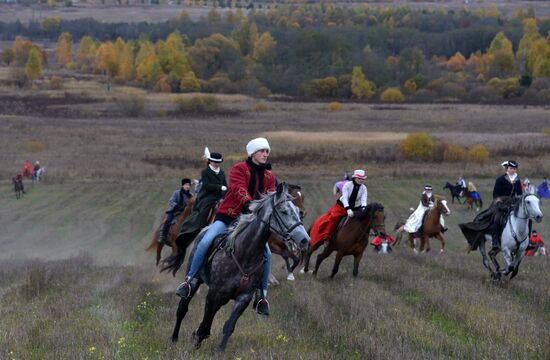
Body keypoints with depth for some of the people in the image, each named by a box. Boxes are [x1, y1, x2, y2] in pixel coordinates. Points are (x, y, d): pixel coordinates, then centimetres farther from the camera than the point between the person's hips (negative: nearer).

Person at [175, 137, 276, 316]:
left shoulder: (269, 177, 12)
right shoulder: (239, 169, -3)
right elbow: (238, 188, -20)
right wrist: (248, 203, -39)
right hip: (228, 216, -3)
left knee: (266, 253, -14)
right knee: (205, 242, -24)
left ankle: (261, 295, -2)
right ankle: (190, 280, -8)